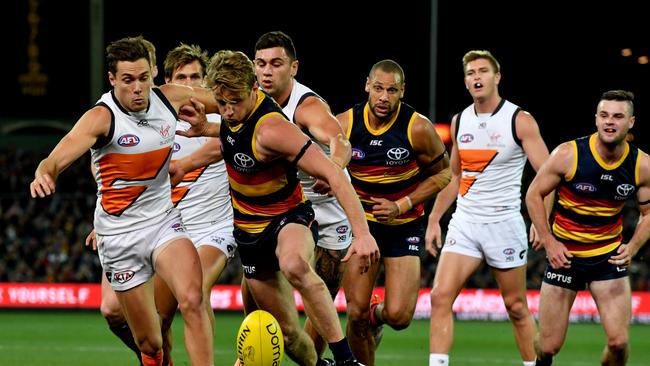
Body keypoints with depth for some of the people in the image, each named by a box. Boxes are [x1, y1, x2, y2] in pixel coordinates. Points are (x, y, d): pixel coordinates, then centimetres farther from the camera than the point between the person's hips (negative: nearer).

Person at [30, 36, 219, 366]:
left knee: (192, 301, -25)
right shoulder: (101, 117, -16)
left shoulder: (170, 98, -3)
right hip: (119, 236, -2)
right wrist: (44, 173, -51)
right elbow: (56, 159, -31)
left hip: (164, 222, 2)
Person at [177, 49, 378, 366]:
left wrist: (362, 232, -41)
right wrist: (207, 129, 5)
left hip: (288, 219, -8)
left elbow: (333, 174, -33)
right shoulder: (232, 113, -5)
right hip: (249, 230, 8)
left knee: (293, 266, -43)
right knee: (287, 330, 7)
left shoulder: (271, 130, -29)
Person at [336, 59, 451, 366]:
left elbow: (442, 173, -3)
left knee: (399, 316, -12)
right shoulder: (344, 125, -11)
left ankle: (377, 315, 26)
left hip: (404, 225, -1)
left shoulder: (418, 128, -16)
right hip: (360, 222, 1)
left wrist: (402, 205, -14)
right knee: (356, 314, -4)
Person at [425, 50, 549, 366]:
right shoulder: (460, 121, 9)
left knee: (516, 306, 5)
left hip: (504, 224, -4)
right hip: (464, 224, 4)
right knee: (440, 296, -12)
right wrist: (434, 219, 16)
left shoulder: (520, 121, -8)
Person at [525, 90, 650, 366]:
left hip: (609, 257, 1)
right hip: (564, 255, -1)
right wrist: (549, 242, -11)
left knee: (618, 342, -14)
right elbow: (534, 195, -4)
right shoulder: (568, 154, -16)